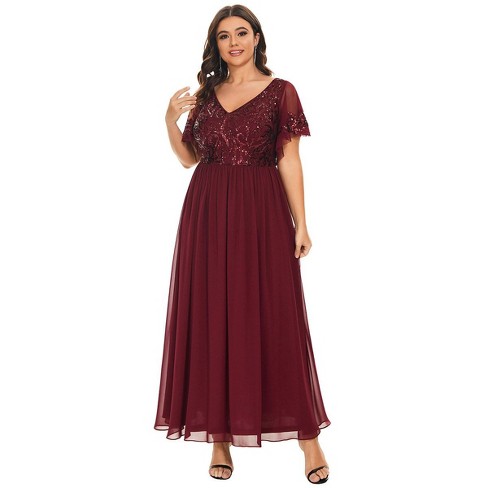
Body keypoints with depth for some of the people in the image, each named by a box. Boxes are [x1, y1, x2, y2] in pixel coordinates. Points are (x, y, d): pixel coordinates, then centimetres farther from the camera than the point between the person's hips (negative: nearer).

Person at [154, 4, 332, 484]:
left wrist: (300, 224, -7)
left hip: (261, 212, -4)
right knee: (212, 319, 2)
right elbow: (188, 157, 14)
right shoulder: (206, 94, 13)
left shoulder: (280, 92, 2)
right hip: (208, 213, 4)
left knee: (273, 318, -4)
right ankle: (220, 435, 11)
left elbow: (289, 160, -2)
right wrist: (171, 119, -2)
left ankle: (307, 436, 5)